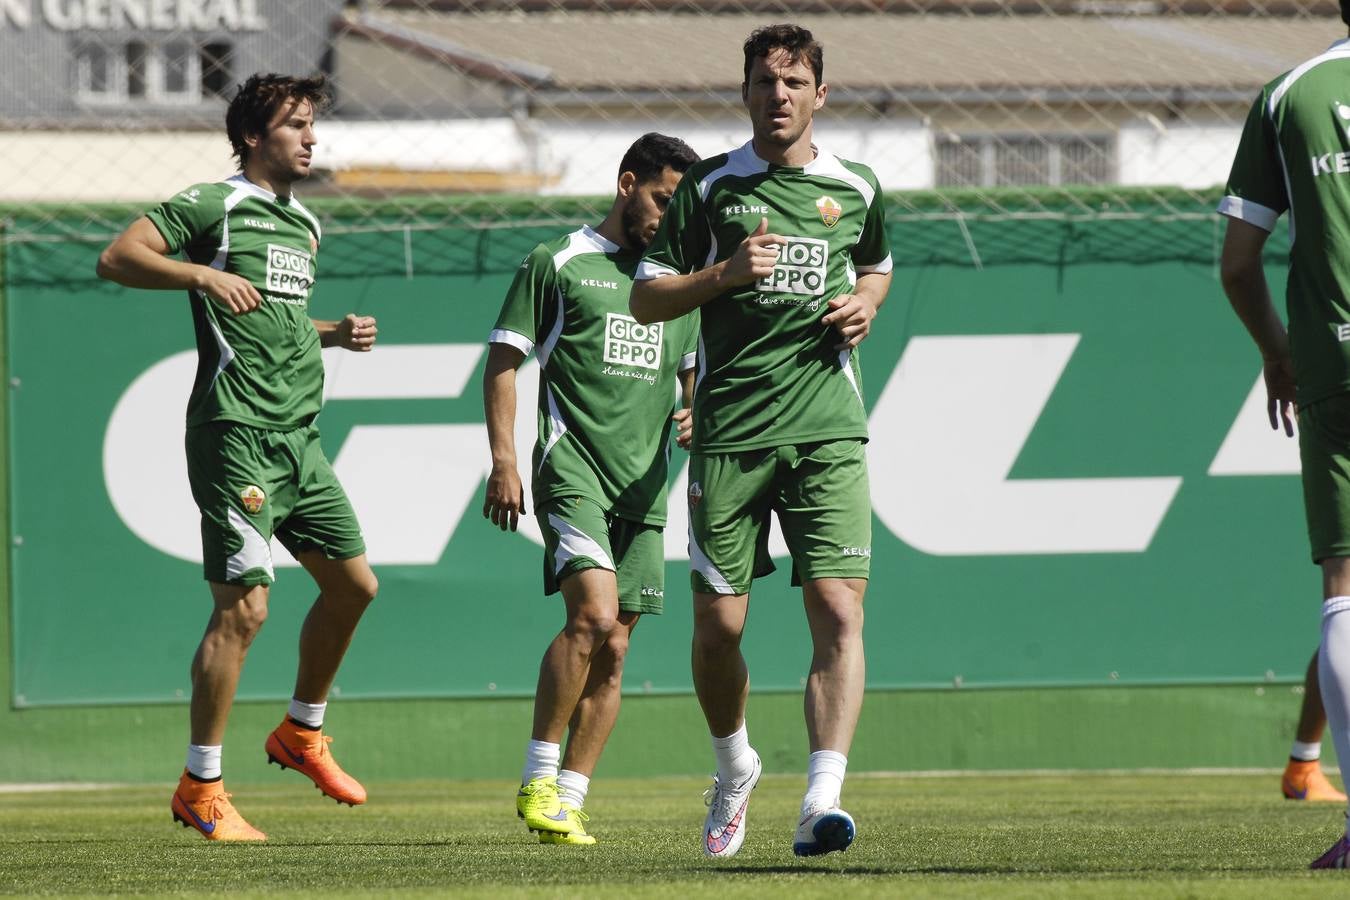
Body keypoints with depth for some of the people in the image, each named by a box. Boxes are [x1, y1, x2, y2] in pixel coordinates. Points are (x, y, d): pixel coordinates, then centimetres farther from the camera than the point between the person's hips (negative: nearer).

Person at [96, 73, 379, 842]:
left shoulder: (305, 225, 19)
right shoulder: (214, 206, -5)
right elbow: (117, 258, -13)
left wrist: (334, 334, 13)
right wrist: (204, 274, -24)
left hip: (299, 435, 9)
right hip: (237, 434, -8)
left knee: (352, 583, 12)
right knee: (244, 606, -11)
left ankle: (301, 734, 32)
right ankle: (200, 789, -5)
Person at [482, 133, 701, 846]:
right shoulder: (557, 264, 3)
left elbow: (696, 374, 28)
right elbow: (503, 362, 2)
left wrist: (695, 418, 5)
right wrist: (503, 461, -7)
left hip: (644, 485, 6)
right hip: (573, 471, -6)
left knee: (612, 649, 2)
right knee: (594, 615, -22)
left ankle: (568, 802, 7)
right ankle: (537, 781, -12)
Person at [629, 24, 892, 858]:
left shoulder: (856, 189, 10)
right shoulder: (710, 187, 4)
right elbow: (645, 298, 5)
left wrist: (866, 303, 8)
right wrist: (724, 273, -11)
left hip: (828, 429, 0)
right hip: (730, 432, 0)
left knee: (839, 609, -16)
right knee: (718, 626, 3)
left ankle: (822, 803, -23)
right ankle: (736, 768, 31)